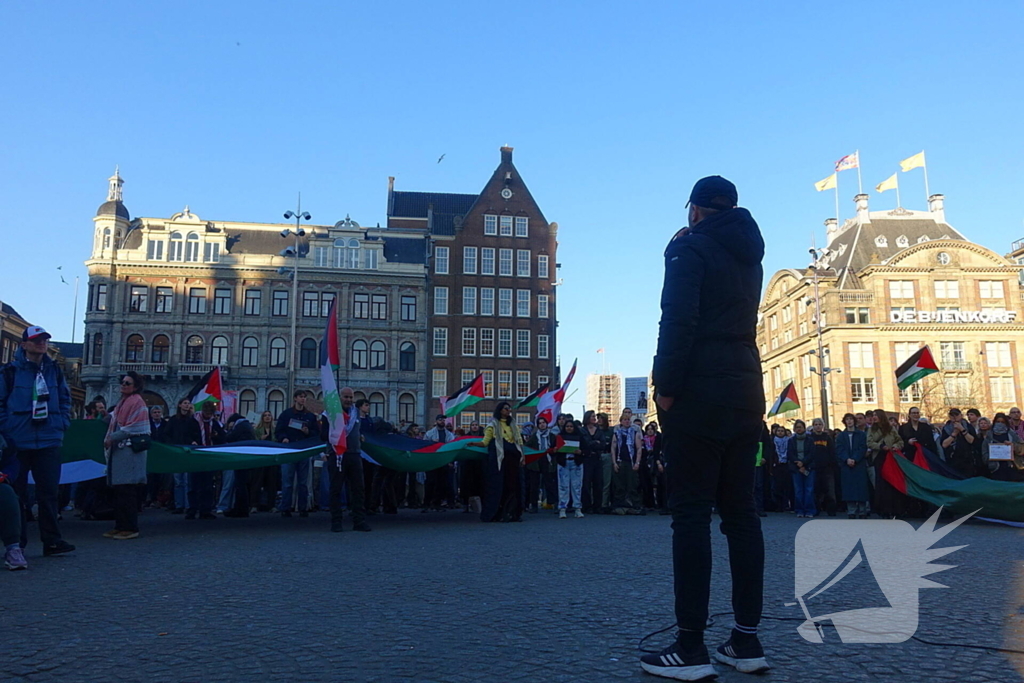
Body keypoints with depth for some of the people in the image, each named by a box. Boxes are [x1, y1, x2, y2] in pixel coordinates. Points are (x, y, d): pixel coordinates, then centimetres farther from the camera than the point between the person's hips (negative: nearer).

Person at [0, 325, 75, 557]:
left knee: (49, 491, 3)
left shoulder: (54, 371, 9)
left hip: (48, 441, 3)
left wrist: (62, 424, 6)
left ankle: (51, 540, 6)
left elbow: (65, 399, 17)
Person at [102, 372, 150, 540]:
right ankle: (120, 526, 15)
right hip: (118, 449, 9)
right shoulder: (122, 402, 20)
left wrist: (112, 438, -12)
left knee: (126, 490, -9)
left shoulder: (136, 402, -7)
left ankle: (130, 528, -6)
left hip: (130, 450, -9)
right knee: (118, 490, 9)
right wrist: (109, 440, 11)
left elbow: (132, 428, -14)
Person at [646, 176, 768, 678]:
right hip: (745, 389, 7)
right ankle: (747, 640, 10)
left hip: (699, 391, -7)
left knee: (691, 512, -7)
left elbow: (678, 320, -16)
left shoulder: (690, 246, -2)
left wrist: (666, 386, -14)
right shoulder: (748, 254, 20)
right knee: (740, 510, 7)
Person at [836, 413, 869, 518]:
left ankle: (862, 512, 2)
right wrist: (847, 459, -14)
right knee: (849, 489, -2)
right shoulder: (841, 436, 13)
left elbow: (863, 449, -2)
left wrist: (854, 459, -14)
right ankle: (851, 513, 1)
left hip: (859, 465, -1)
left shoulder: (861, 434, 8)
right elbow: (839, 450, 3)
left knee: (861, 488, -3)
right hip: (846, 466, 1)